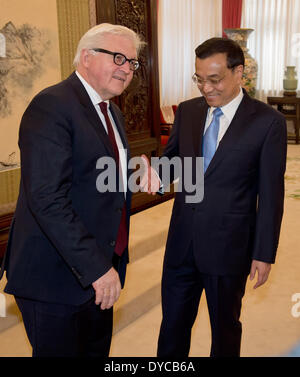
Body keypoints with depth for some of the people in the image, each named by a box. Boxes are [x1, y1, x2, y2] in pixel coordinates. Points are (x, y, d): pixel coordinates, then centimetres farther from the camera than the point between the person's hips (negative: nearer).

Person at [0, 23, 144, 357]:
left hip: (101, 270, 9)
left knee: (98, 350, 21)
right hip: (56, 275, -9)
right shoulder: (51, 106, -17)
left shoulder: (111, 112, 13)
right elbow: (47, 200, -25)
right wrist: (96, 268, -26)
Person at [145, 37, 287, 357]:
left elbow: (271, 195, -9)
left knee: (225, 327, 17)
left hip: (229, 246, -4)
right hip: (182, 242, 4)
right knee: (172, 323, 16)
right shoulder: (187, 111, 3)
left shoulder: (268, 122, -10)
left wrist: (264, 253, -7)